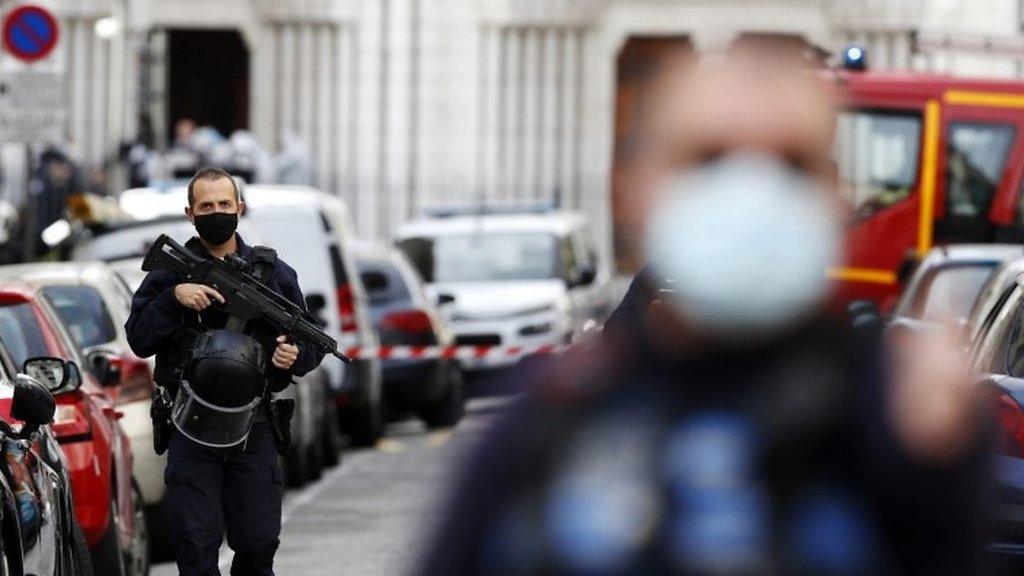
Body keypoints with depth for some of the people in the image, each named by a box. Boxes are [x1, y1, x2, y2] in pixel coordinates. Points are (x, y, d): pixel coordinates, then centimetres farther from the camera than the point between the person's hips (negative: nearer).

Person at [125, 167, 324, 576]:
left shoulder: (273, 273, 8)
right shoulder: (170, 272, 4)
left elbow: (312, 344, 12)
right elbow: (139, 340, -3)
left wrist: (295, 355, -11)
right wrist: (174, 298, -17)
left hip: (254, 433, 1)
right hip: (192, 432, -1)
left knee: (259, 542, 2)